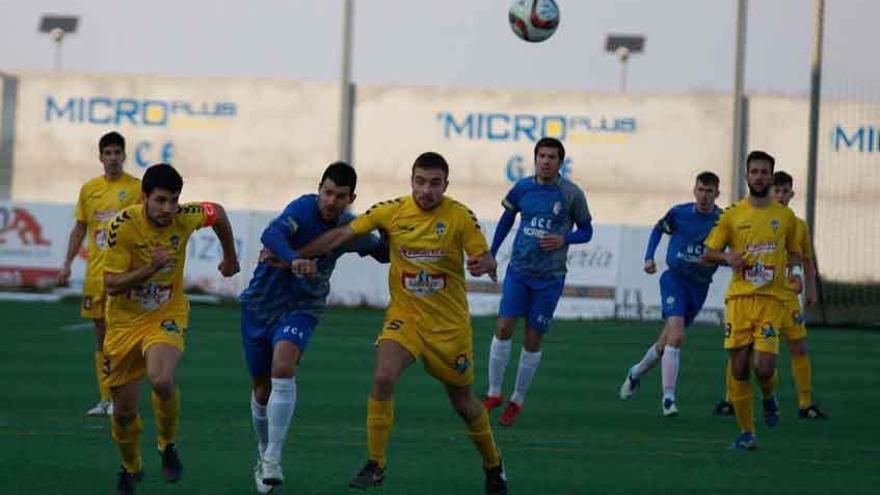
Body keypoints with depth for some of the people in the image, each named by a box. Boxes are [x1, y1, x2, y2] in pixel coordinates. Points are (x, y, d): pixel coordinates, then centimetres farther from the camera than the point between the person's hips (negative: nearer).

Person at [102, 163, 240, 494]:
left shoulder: (184, 218, -14)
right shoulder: (123, 227, -21)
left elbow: (217, 213, 9)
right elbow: (111, 285, -20)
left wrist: (230, 257, 23)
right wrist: (150, 268, -34)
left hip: (167, 317, 0)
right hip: (125, 321, 0)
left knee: (162, 380, -31)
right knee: (124, 410, 6)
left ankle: (167, 446, -2)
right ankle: (131, 468, 37)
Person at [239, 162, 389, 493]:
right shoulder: (304, 208, -18)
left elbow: (385, 253, 14)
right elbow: (272, 234, -39)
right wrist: (293, 259, -57)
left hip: (301, 309, 0)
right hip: (260, 304, 0)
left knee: (283, 368, -27)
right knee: (262, 388, 8)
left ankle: (272, 460, -27)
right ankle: (263, 452, 35)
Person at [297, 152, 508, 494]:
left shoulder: (460, 217, -11)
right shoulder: (392, 212, -6)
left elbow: (486, 259, -8)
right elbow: (343, 235, -3)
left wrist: (483, 264, -33)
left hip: (450, 323, -1)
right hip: (404, 315, 1)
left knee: (463, 402, 10)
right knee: (383, 378, -23)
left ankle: (493, 466, 35)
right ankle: (375, 466, -13)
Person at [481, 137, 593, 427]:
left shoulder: (571, 194, -7)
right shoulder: (522, 188, 0)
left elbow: (586, 231, 3)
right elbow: (506, 220, 16)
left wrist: (564, 240, -16)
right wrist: (490, 256, 14)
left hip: (550, 277, -2)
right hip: (518, 270, 2)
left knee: (533, 340, 2)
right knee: (504, 328, -9)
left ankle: (517, 401, 15)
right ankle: (494, 394, 4)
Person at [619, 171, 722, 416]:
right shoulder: (679, 213, -4)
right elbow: (659, 229, 16)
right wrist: (649, 257, 5)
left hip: (699, 286, 2)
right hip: (674, 278, -2)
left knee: (665, 343, 11)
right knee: (676, 336, -21)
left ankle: (636, 372, 39)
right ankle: (668, 398, -17)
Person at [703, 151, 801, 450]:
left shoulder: (785, 217, 9)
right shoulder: (732, 215, 6)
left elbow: (794, 254, 22)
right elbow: (708, 253, 10)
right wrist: (728, 257, -10)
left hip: (771, 299, -1)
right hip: (739, 298, 1)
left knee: (763, 366, -15)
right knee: (739, 368, -2)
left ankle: (769, 395, 21)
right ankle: (747, 432, 11)